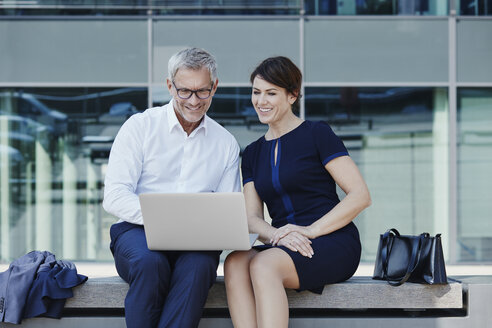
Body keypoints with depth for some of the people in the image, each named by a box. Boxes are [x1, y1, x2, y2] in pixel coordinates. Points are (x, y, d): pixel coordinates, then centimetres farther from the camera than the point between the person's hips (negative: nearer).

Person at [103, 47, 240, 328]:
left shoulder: (226, 144, 15)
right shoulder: (140, 126, 5)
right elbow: (114, 197, -4)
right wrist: (158, 217, -22)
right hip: (137, 231, -1)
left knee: (199, 266, -35)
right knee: (150, 262, -37)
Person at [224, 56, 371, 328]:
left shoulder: (317, 134, 1)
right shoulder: (253, 153, 18)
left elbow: (361, 196, -6)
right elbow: (251, 218, 11)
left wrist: (311, 230, -16)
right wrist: (276, 234, -13)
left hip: (334, 244, -5)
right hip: (283, 247, 5)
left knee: (263, 265, -33)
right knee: (235, 262, -27)